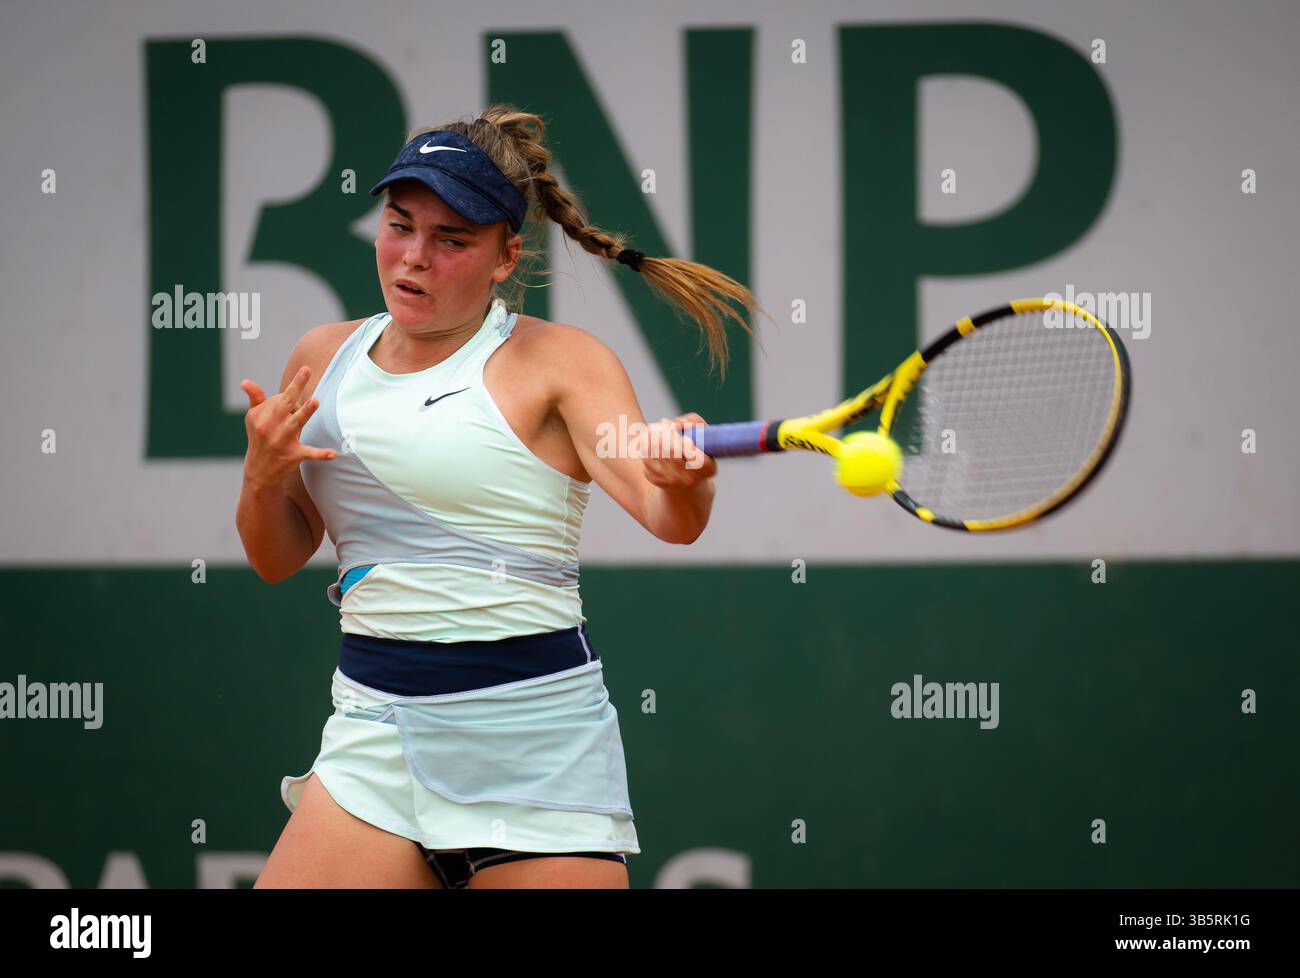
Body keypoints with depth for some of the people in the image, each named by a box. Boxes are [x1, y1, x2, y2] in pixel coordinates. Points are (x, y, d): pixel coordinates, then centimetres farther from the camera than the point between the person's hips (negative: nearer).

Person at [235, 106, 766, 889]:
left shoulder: (560, 361, -3)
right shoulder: (324, 359, 12)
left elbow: (669, 519, -16)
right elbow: (277, 558, 18)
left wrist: (684, 482, -40)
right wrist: (263, 475, -3)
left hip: (535, 733, -4)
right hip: (375, 730, 4)